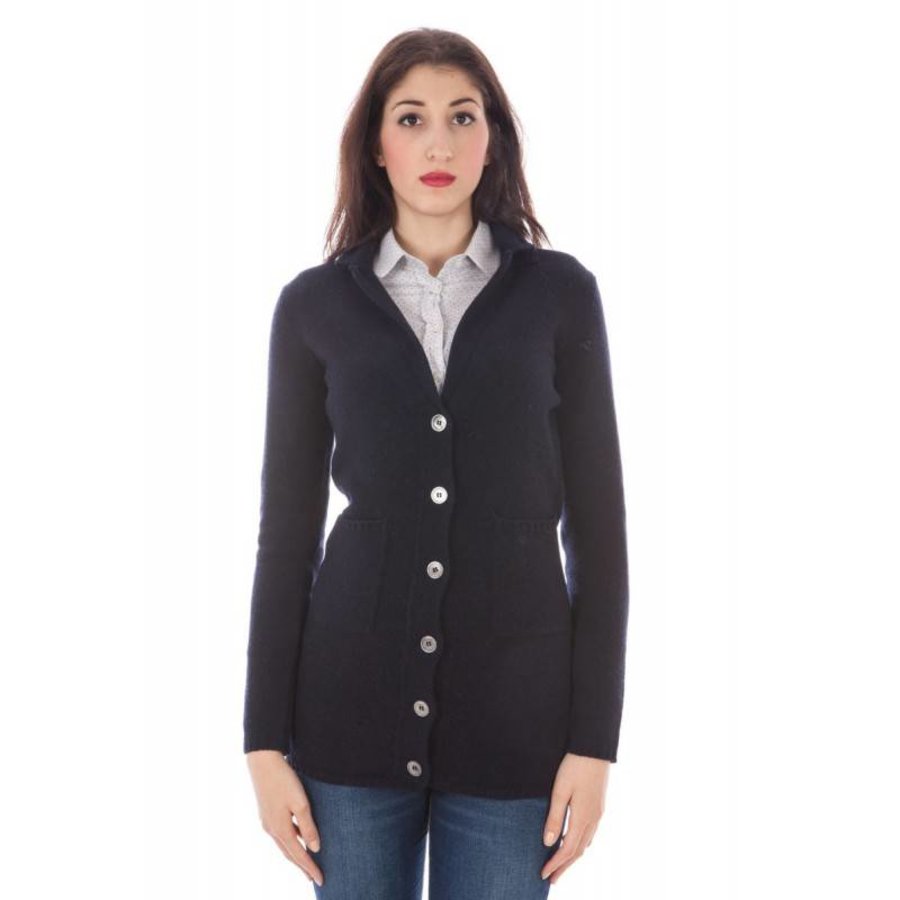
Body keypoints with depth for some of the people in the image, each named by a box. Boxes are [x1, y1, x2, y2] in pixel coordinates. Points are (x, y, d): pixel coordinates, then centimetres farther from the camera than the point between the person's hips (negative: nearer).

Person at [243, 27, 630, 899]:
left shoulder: (560, 292, -1)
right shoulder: (315, 304, 1)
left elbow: (596, 520, 0)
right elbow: (288, 526, 3)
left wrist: (594, 736, -4)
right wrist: (266, 738, 0)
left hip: (513, 707, 0)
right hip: (353, 702, 1)